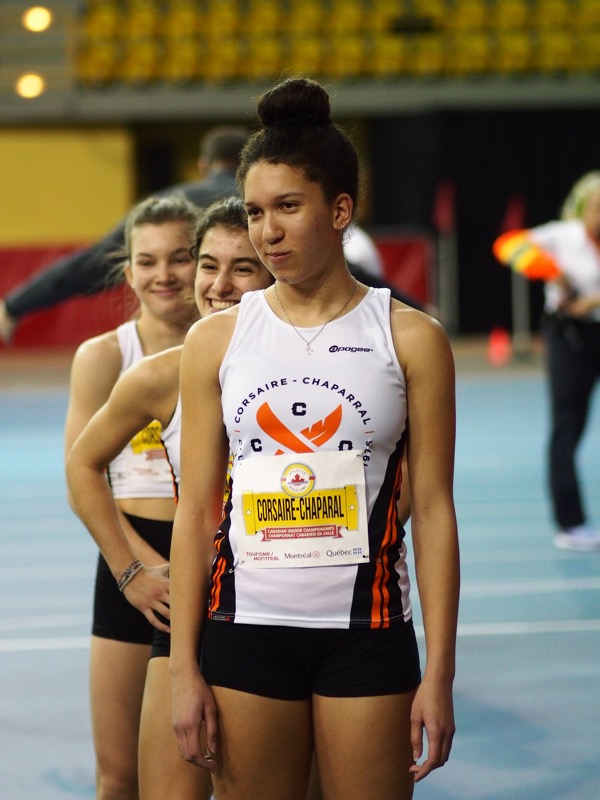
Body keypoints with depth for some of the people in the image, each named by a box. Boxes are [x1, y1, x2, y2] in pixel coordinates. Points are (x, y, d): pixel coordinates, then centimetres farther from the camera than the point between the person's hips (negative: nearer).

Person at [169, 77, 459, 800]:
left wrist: (439, 674, -4)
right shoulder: (215, 341, 4)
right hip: (244, 629, 1)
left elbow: (433, 509, 0)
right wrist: (184, 669, 1)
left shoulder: (410, 339, 0)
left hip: (366, 632, -1)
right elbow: (195, 510, 5)